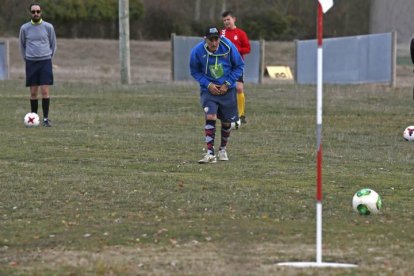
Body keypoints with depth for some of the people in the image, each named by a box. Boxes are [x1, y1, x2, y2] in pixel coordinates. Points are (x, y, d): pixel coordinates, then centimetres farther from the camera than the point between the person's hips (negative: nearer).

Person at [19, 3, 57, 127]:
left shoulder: (48, 27, 1)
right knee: (33, 92, 2)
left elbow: (53, 44, 11)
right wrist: (26, 58, 10)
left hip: (45, 62, -1)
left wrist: (49, 57, 6)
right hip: (31, 63, 1)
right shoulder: (24, 28, 3)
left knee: (45, 91, -8)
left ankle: (46, 118, -4)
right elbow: (22, 45, 16)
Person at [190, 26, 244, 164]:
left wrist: (227, 84, -11)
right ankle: (210, 153, -23)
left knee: (226, 121, 11)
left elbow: (239, 66, -3)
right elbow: (195, 71, -1)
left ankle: (223, 149, 35)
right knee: (210, 117, -21)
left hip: (227, 89, 1)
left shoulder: (228, 47, -16)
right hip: (208, 90, -1)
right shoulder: (197, 51, -16)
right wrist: (208, 84, -15)